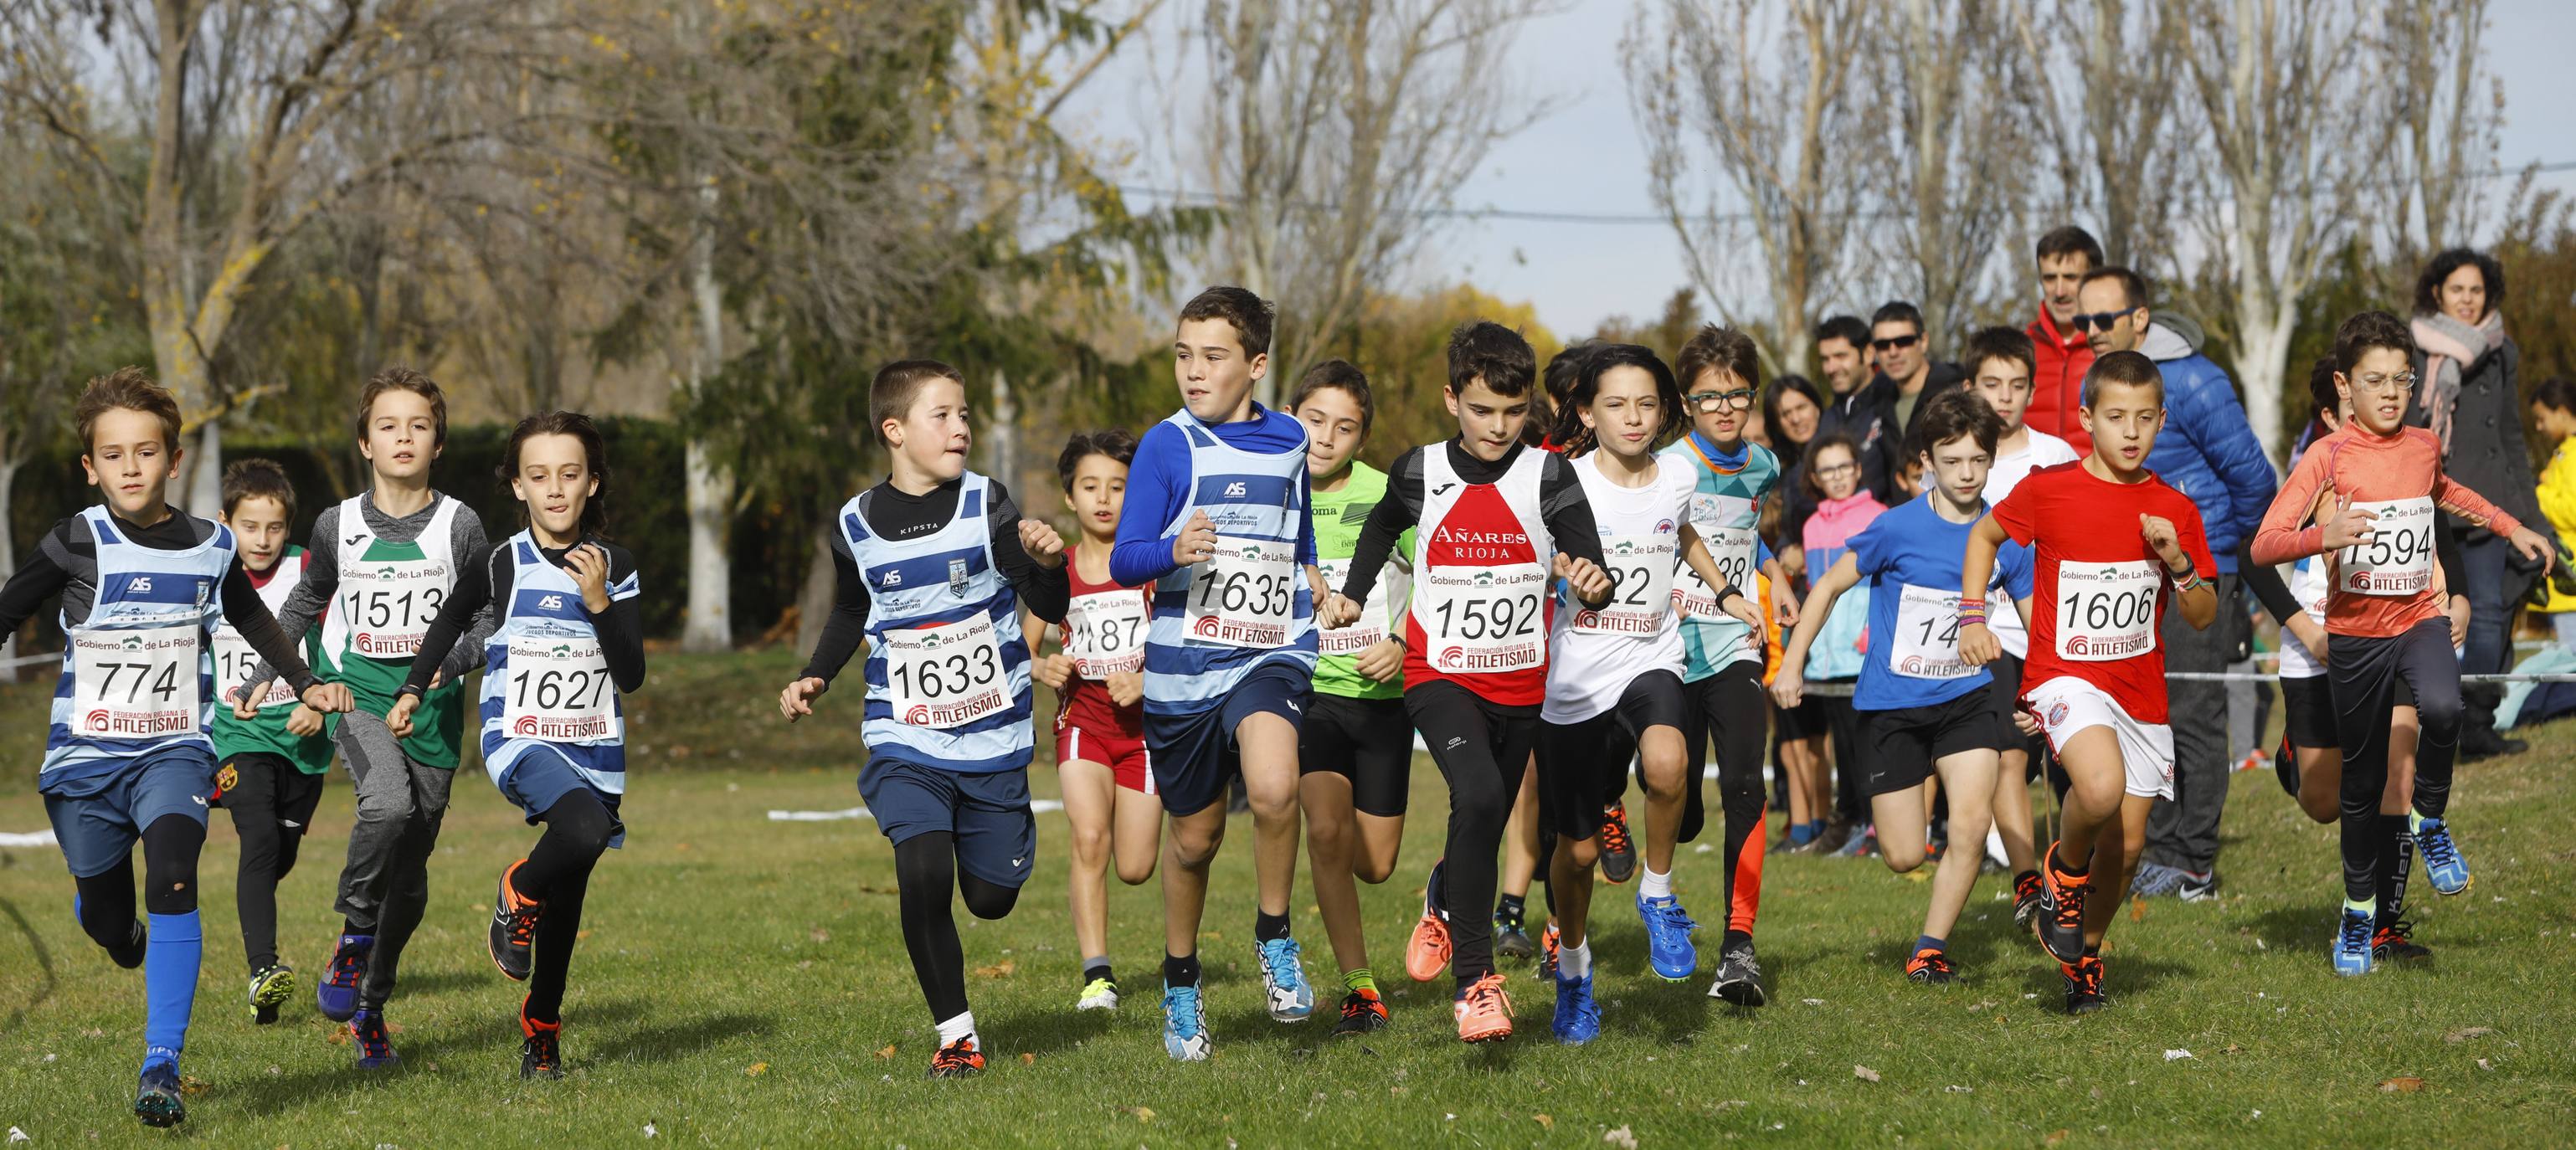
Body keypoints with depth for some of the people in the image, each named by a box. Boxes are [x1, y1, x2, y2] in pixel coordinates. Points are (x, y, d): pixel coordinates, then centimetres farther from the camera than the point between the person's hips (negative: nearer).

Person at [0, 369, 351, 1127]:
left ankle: (162, 1067, -24)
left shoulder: (210, 547, 1)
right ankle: (129, 942, 52)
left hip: (175, 750, 0)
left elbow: (250, 616, 21)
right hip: (85, 753, 0)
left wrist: (304, 685, 21)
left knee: (172, 878, -24)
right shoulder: (77, 544, -8)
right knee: (102, 915, 11)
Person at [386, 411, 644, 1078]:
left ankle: (540, 1028, 27)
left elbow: (632, 676, -3)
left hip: (594, 748, 3)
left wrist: (599, 603, -15)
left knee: (566, 899, 9)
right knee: (585, 830, -32)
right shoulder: (499, 566, -3)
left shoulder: (615, 567, 1)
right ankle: (517, 895, -2)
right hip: (519, 741, -3)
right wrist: (413, 690, 18)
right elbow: (451, 622, 18)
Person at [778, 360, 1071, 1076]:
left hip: (993, 738, 0)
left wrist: (1046, 563, -27)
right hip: (905, 740, 0)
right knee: (923, 876, -21)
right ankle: (955, 1032, -6)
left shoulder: (984, 506, -5)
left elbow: (1051, 609, -7)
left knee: (992, 898, 8)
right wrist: (815, 679, 6)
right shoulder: (856, 526, 0)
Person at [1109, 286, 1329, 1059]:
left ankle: (1274, 938, -5)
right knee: (1194, 836, 10)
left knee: (1273, 789, -28)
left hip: (1271, 656, 1)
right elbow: (1122, 562, -11)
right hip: (1183, 667, -1)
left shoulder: (1288, 442, 8)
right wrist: (1174, 550, -27)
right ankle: (1181, 984, 33)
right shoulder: (1167, 446, -3)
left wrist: (1308, 574, 17)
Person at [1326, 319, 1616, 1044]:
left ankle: (1442, 903, 54)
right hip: (1440, 677, -2)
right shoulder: (1420, 474, -3)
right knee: (1478, 797, -28)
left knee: (1483, 829, 16)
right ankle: (1474, 979, -22)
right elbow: (1382, 527, 21)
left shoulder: (1548, 476, -7)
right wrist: (1353, 595, 18)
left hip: (1521, 685, 2)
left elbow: (1590, 567, -17)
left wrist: (1592, 584, -39)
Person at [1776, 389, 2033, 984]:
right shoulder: (1897, 528, -14)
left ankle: (1931, 948, 2)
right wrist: (1792, 662, -1)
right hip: (1891, 704, -2)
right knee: (1904, 857, 1)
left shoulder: (2003, 538, -5)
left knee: (1970, 828, -18)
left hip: (1967, 698, 2)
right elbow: (1830, 585, -1)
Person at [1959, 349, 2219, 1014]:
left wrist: (2178, 563, -13)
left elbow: (2204, 619, 5)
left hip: (2141, 695, 4)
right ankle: (2065, 868, 0)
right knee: (2101, 789, -33)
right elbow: (1984, 536, 12)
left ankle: (2086, 951, 35)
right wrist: (1973, 618, 2)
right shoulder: (2049, 491, -6)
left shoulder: (2174, 511, 2)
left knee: (2126, 845, 8)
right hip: (2066, 677, -4)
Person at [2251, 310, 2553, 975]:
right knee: (2362, 779, 8)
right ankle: (2359, 905, 29)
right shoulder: (2329, 455, -11)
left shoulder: (2424, 446, 3)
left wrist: (2512, 528, 25)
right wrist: (2323, 537, -36)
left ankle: (2430, 821, -5)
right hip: (2354, 633, -2)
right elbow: (2264, 546, -18)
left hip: (2419, 619, 2)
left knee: (2442, 708, -32)